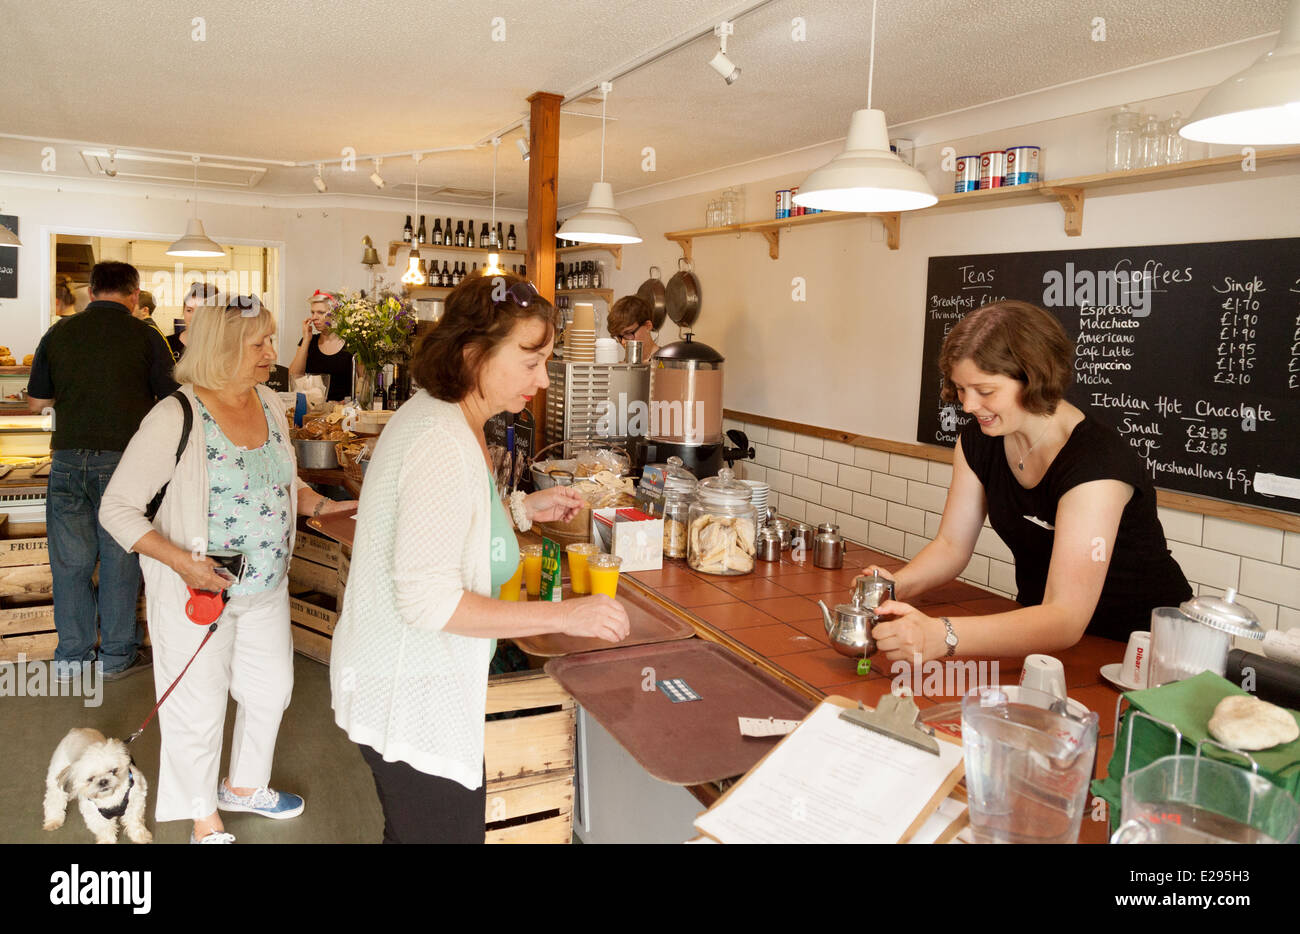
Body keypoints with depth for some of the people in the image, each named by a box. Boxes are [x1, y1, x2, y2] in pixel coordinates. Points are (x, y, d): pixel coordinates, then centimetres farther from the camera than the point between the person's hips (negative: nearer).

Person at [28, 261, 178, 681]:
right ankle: (117, 655, 17)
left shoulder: (58, 333, 4)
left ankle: (71, 656, 22)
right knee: (120, 558, 7)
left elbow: (36, 401, 10)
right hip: (123, 458, -3)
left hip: (68, 459, 3)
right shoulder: (144, 335, -5)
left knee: (70, 559, 11)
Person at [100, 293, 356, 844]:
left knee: (271, 689, 21)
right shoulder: (177, 417, -20)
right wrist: (182, 562, -25)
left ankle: (245, 785, 48)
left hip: (267, 586, 7)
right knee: (200, 707, 10)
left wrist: (328, 507, 0)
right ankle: (204, 822, 35)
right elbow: (118, 508, -15)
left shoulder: (269, 403, 0)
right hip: (197, 591, -6)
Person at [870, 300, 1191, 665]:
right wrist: (896, 586, -22)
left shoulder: (1097, 463, -28)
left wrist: (940, 636, -49)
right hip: (1040, 629, 5)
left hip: (1137, 644, -5)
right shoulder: (978, 439, -5)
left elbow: (1064, 620, -36)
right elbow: (951, 546, -1)